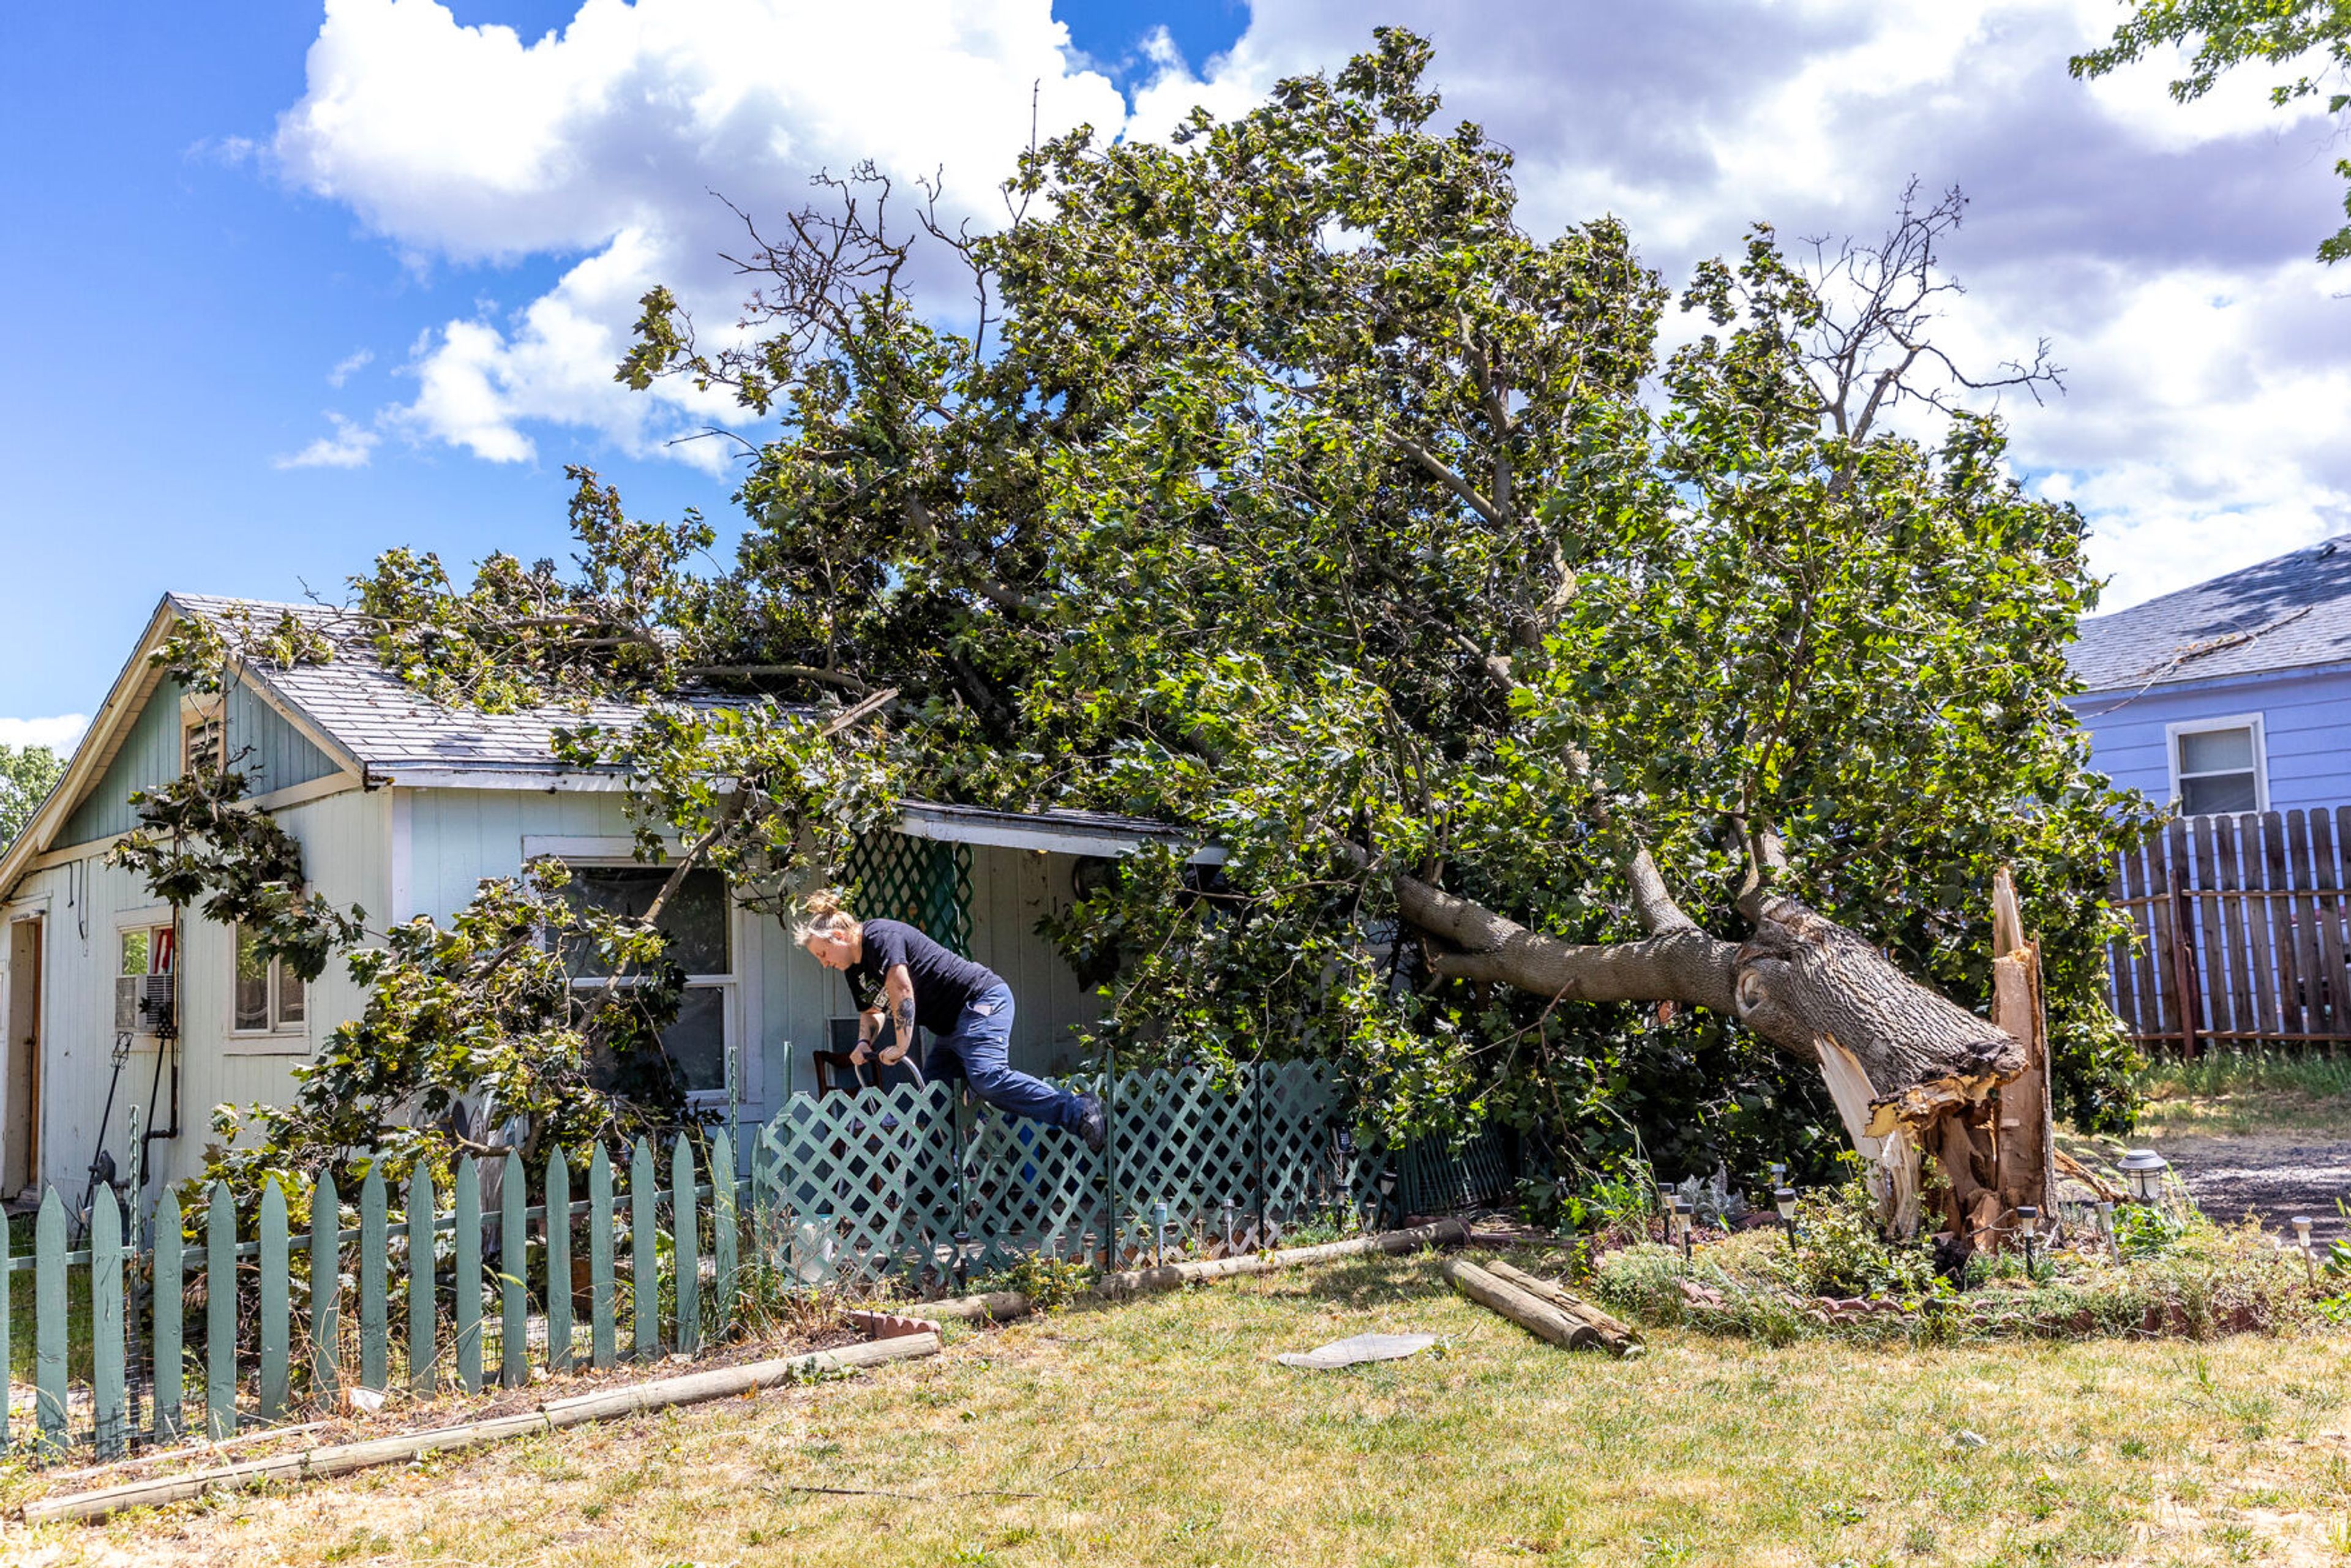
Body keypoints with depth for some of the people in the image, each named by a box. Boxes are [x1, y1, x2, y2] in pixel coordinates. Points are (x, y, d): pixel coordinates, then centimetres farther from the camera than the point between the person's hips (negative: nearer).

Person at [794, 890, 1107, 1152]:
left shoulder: (880, 936, -14)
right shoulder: (856, 970, 17)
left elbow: (902, 992, -24)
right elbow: (872, 1011, 29)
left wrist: (900, 1047, -20)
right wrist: (864, 1043, 8)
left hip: (982, 1001, -11)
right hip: (951, 1027, 11)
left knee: (987, 1079, -28)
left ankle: (1079, 1112, -28)